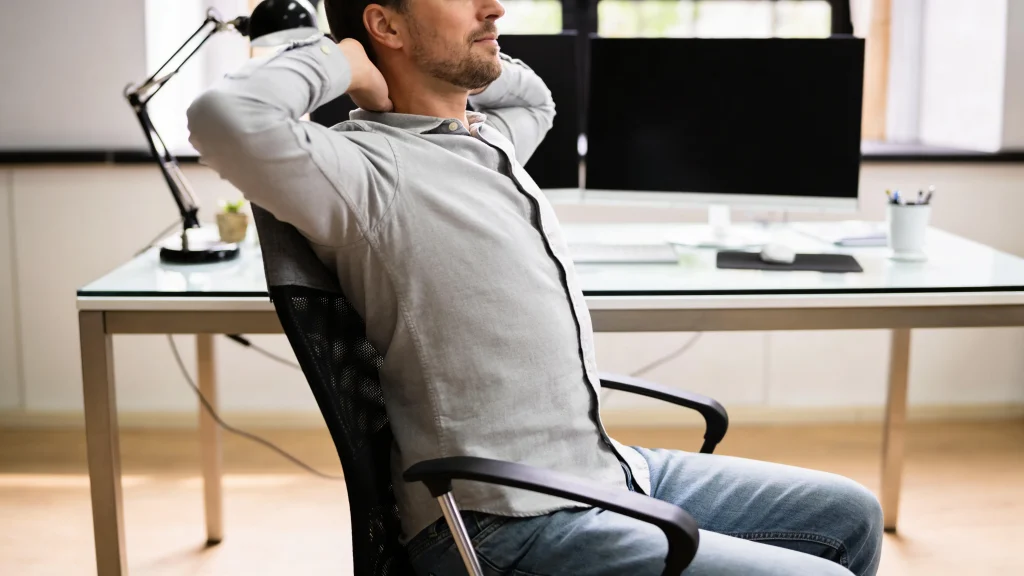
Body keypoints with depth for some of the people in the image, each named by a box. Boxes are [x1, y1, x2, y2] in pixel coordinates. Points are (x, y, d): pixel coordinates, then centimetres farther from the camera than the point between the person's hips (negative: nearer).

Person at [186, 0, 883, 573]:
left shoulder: (489, 137, 12)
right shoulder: (368, 168, -17)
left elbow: (535, 98, 36)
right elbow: (227, 118, -36)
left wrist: (475, 58, 14)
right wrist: (339, 61, -16)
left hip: (607, 469, 10)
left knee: (849, 516, 16)